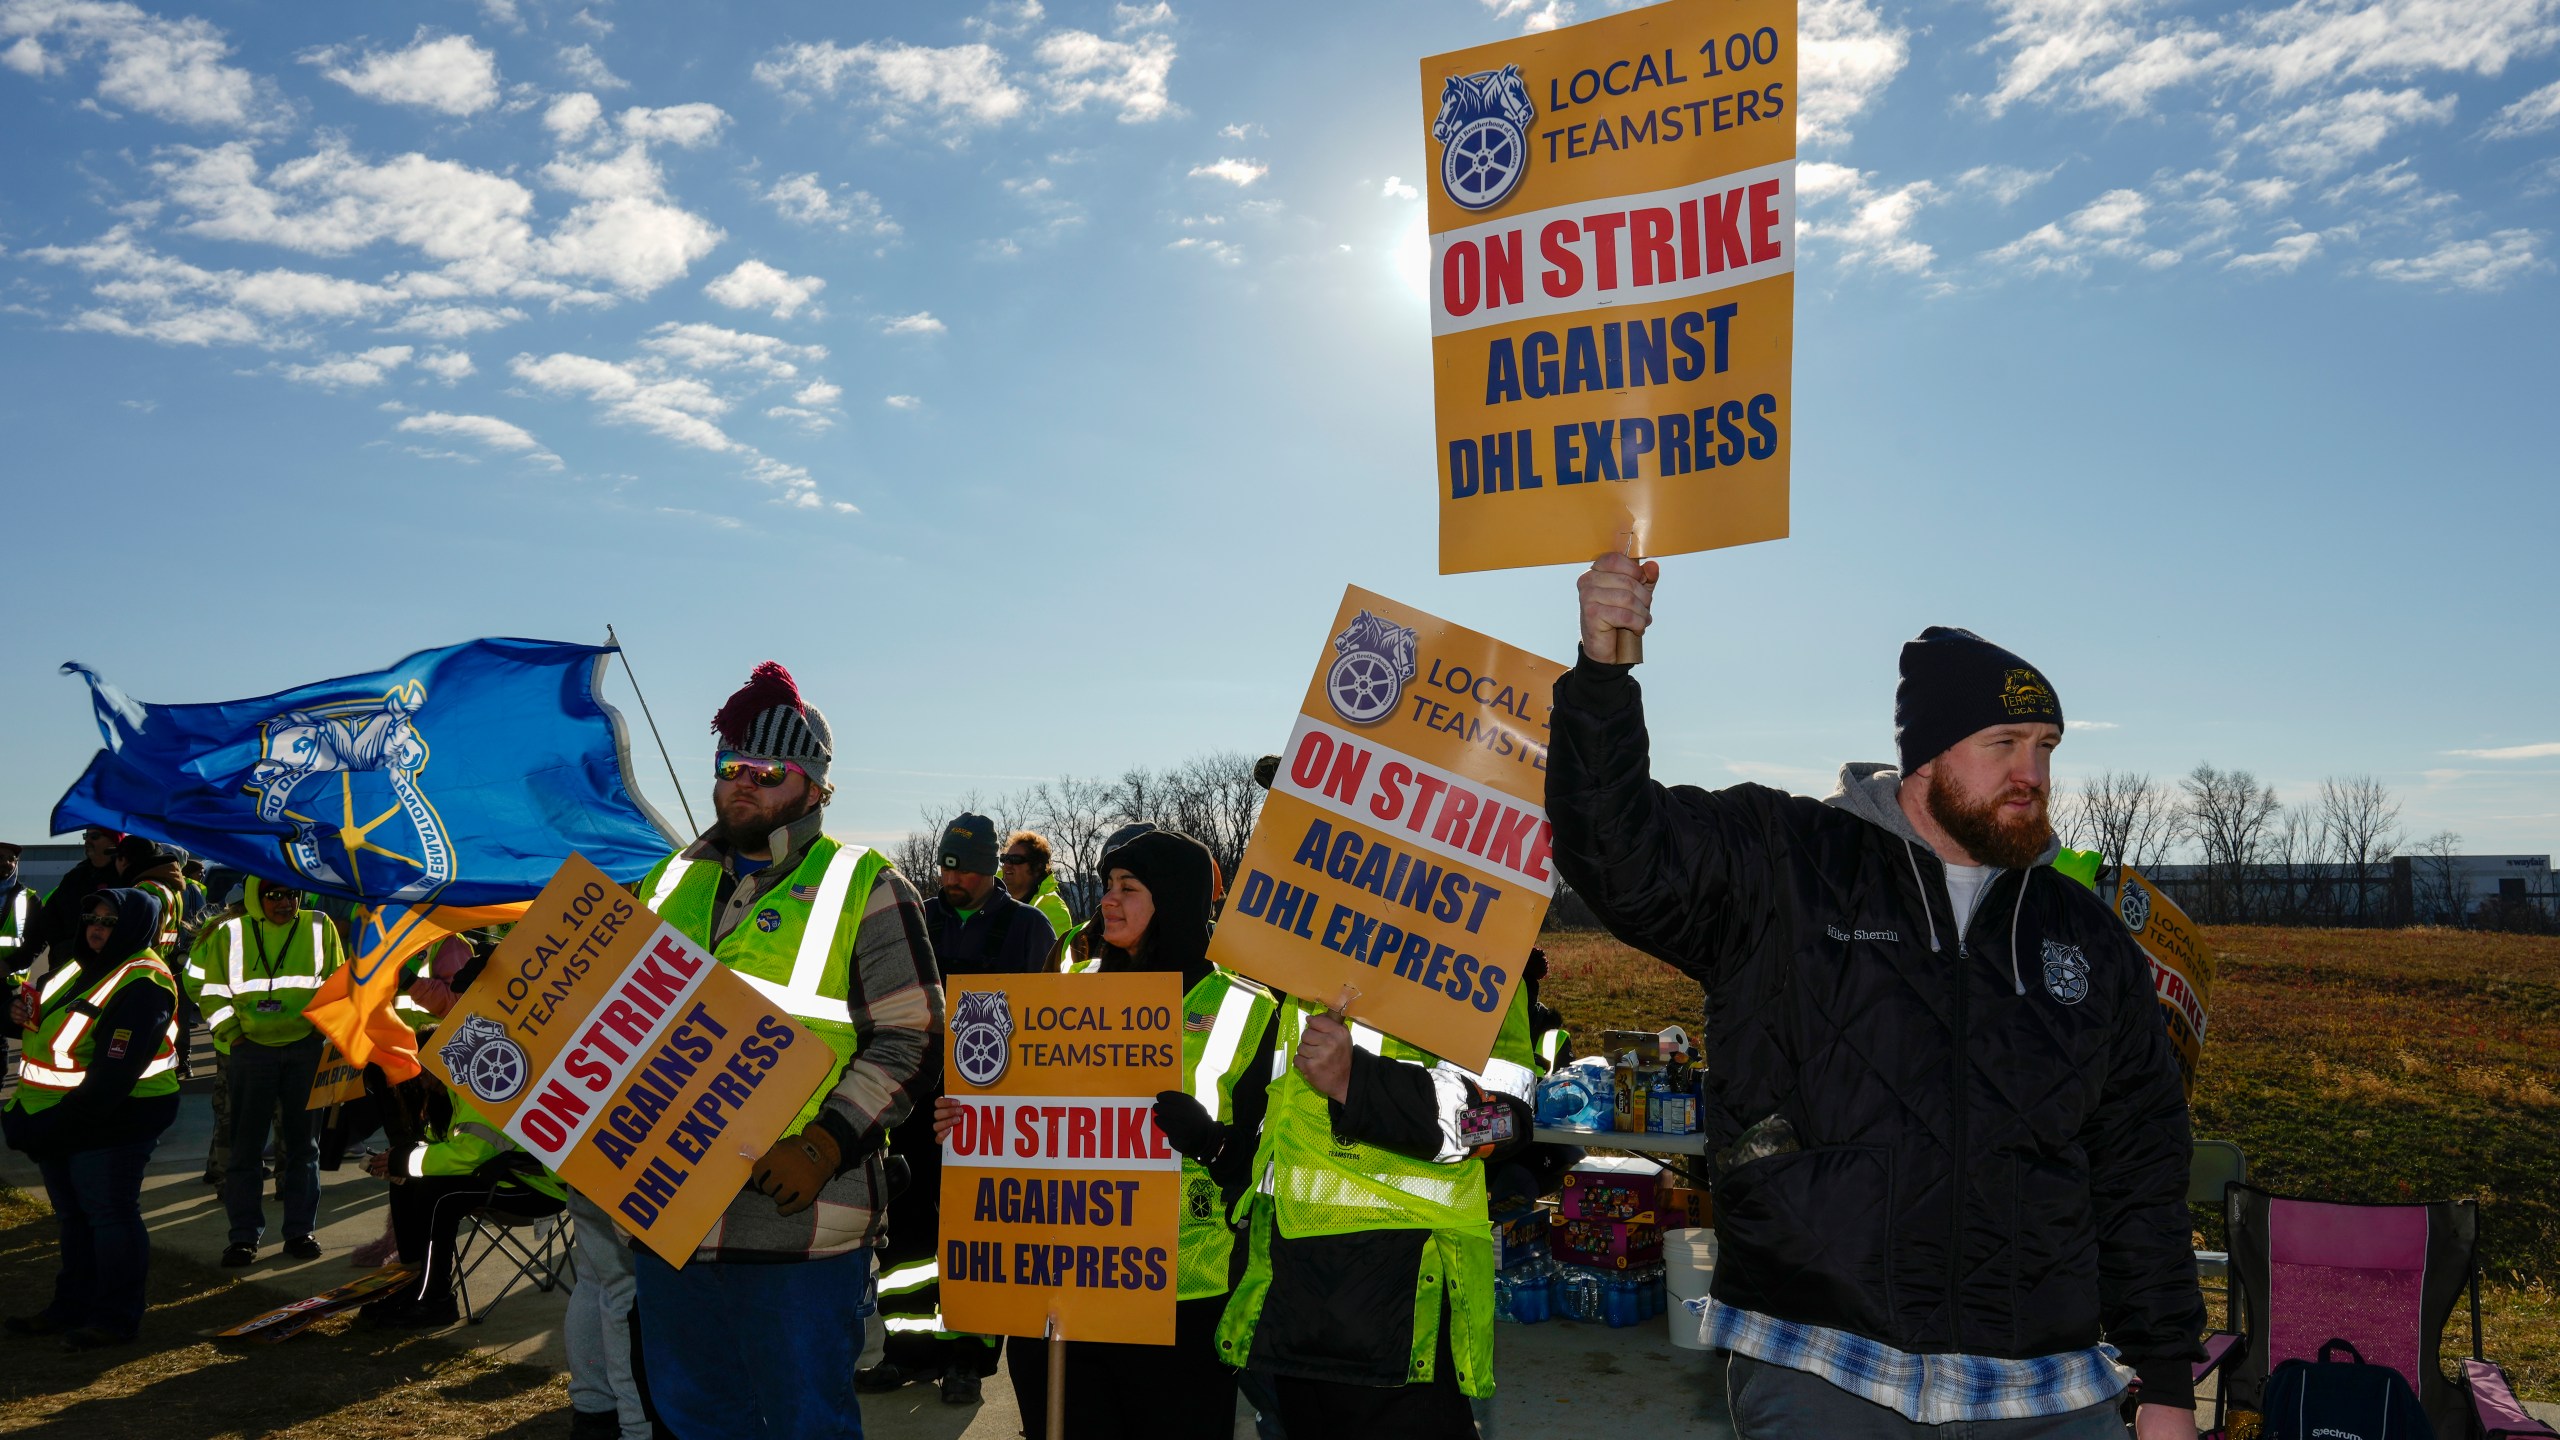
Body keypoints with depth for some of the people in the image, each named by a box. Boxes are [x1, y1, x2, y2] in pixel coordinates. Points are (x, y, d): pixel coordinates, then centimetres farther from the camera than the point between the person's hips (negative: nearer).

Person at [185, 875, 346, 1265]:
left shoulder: (320, 928, 2)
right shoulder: (230, 933, -2)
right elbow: (204, 985, 6)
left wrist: (323, 1027, 5)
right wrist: (229, 1031, -1)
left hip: (305, 1047, 1)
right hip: (250, 1049, -1)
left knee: (303, 1141, 7)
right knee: (245, 1143, 3)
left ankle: (301, 1230, 15)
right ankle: (244, 1235, 11)